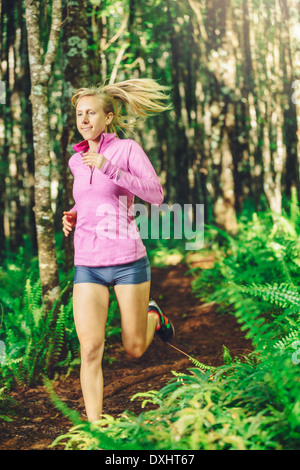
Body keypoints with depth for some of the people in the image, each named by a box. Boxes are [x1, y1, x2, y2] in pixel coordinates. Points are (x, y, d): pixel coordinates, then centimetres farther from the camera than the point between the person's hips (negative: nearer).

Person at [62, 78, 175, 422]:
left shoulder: (128, 149, -4)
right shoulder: (76, 160, 11)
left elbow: (156, 195, -16)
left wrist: (109, 167, -23)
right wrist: (72, 215, 7)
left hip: (128, 261, -3)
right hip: (87, 264, 3)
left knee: (134, 349, 9)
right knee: (90, 349, -11)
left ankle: (152, 315, 43)